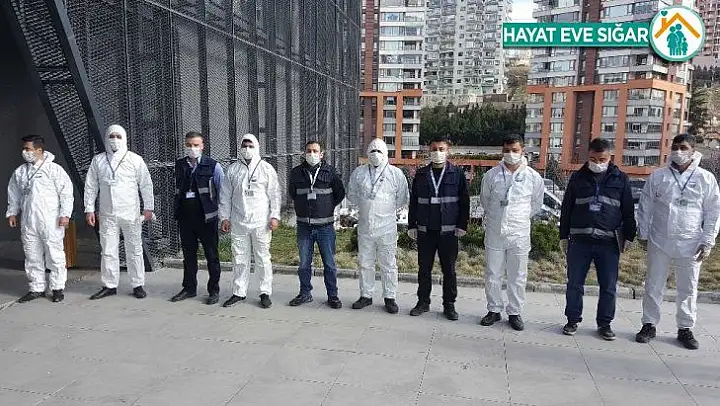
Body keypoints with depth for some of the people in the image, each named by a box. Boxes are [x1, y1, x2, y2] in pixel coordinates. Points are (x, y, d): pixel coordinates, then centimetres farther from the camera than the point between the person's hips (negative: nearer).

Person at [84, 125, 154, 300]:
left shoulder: (135, 159, 2)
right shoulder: (98, 160, 8)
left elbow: (146, 185, 2)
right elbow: (90, 186, 10)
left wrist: (148, 207, -1)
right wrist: (89, 209, 5)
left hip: (131, 213, -2)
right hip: (107, 214, 2)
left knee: (134, 250, 3)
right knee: (108, 251, 6)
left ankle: (138, 285, 12)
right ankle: (110, 285, 17)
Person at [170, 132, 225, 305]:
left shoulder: (213, 166, -5)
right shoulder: (179, 165, 9)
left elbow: (222, 191, -1)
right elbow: (177, 189, 17)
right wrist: (177, 211, 13)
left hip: (206, 217, -4)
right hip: (185, 217, 5)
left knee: (211, 255, 4)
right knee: (188, 254, 14)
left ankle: (214, 290, 15)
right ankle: (189, 288, 27)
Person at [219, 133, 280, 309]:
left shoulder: (266, 168, 3)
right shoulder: (232, 169, 9)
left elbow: (274, 194, 1)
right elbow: (225, 195, 12)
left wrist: (275, 216, -5)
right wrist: (225, 217, 6)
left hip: (261, 222, -2)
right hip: (238, 222, 2)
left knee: (263, 258, 2)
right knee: (239, 258, 8)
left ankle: (265, 293, 12)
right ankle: (239, 292, 19)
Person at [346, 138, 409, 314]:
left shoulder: (396, 173, -1)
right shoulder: (358, 173, 7)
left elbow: (402, 199, 4)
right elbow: (351, 195, 16)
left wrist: (388, 210, 4)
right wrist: (364, 206, 8)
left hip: (387, 227, -3)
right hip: (364, 227, 3)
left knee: (388, 265, 4)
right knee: (365, 263, 11)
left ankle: (390, 297, 15)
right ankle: (366, 295, 24)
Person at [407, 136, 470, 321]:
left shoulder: (457, 174, 1)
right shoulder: (421, 174, 7)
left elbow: (464, 201, 2)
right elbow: (413, 201, 9)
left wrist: (462, 225, -4)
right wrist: (412, 225, 5)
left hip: (448, 231, -2)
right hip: (425, 230, 2)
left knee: (449, 269, 6)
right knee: (424, 268, 9)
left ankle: (449, 304, 18)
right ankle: (423, 302, 22)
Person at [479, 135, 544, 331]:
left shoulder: (533, 177, -3)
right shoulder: (492, 175, -2)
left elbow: (536, 204, 11)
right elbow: (484, 199, 14)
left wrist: (521, 218, 13)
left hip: (519, 234, -1)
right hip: (494, 232, 1)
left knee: (518, 276, 8)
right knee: (492, 274, 9)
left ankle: (515, 313, 22)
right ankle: (494, 310, 24)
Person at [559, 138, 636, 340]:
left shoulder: (620, 179, 6)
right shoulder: (578, 178, 6)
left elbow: (628, 210, 9)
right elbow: (566, 208, 9)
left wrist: (628, 236, 5)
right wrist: (564, 236, 8)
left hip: (609, 242, 0)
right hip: (579, 241, 0)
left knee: (609, 287, 6)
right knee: (574, 284, 6)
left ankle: (604, 323, 21)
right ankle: (573, 320, 20)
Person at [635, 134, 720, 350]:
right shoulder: (658, 176, 2)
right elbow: (645, 207, 6)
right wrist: (643, 234, 4)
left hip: (691, 245, 0)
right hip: (659, 242, 1)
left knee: (688, 289, 10)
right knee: (653, 286, 8)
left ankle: (685, 328, 24)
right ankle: (649, 325, 20)